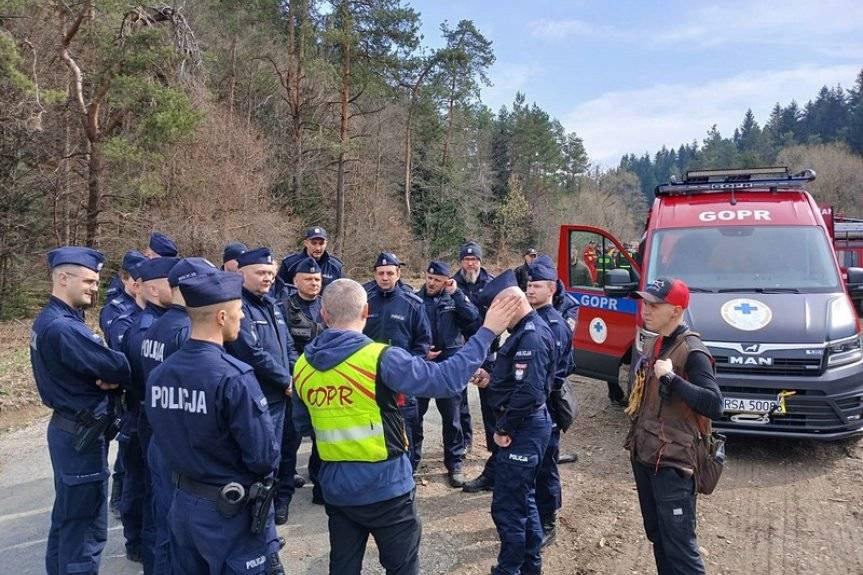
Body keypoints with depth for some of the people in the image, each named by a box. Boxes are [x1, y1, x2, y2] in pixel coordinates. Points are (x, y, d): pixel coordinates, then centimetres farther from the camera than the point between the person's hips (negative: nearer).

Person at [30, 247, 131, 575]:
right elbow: (117, 367, -24)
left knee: (67, 514, 23)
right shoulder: (64, 328, -25)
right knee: (86, 524, 0)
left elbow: (86, 366, 9)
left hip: (67, 429, 11)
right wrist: (116, 380, -2)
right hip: (82, 436, -11)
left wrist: (109, 378, -11)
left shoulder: (48, 320, 8)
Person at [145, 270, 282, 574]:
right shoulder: (233, 378, -26)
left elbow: (165, 439, 8)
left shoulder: (158, 374, -4)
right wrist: (261, 479, -2)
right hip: (232, 510, -6)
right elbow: (264, 455, -23)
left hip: (182, 503, 7)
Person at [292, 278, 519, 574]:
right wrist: (486, 332, -16)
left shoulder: (302, 365, -1)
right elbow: (446, 379, -22)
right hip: (385, 486, -5)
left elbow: (302, 425, 12)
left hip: (335, 487, 5)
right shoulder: (380, 357, -20)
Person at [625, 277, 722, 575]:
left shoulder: (692, 351, -16)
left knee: (680, 547, -2)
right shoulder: (658, 345, 11)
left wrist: (671, 378, -30)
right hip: (644, 456, 8)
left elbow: (714, 406, -26)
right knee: (657, 538, 18)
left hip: (672, 463, -8)